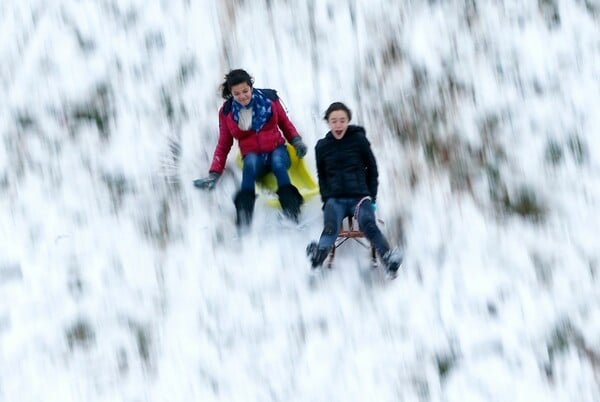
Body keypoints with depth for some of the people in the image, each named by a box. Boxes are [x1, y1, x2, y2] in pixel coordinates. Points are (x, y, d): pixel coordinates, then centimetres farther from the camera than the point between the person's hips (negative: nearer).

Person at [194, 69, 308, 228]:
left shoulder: (269, 99, 0)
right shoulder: (227, 113, 2)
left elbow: (285, 124, 14)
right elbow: (223, 145, 9)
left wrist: (296, 141, -4)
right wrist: (214, 174, 1)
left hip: (277, 150, 0)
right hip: (254, 156, 0)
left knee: (278, 163, -36)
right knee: (250, 162, -37)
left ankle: (292, 213, -48)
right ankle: (244, 214, -49)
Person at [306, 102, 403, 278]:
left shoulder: (359, 139, 2)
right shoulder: (322, 146, 8)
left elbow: (372, 170, 10)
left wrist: (371, 198, 4)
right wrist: (326, 199, 5)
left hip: (359, 196, -2)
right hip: (334, 199, 2)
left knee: (368, 224, -34)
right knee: (330, 227, -32)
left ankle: (388, 257, -57)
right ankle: (320, 253, -62)